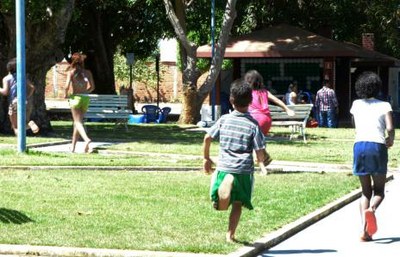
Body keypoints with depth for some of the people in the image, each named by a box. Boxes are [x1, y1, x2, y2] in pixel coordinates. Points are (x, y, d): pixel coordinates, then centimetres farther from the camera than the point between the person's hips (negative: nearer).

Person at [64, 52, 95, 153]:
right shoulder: (87, 72, 6)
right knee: (78, 121, 15)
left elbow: (67, 85, -13)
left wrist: (66, 94, 5)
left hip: (76, 97, -4)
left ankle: (86, 139, -33)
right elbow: (92, 87, 6)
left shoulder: (71, 72, -3)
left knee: (78, 122, -6)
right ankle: (73, 146, 18)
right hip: (85, 98, 4)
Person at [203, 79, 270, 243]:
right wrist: (261, 164, 15)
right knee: (237, 204, 14)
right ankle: (230, 235, 13)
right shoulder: (253, 125, -5)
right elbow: (260, 152, -7)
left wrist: (206, 158, 17)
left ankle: (226, 184, -18)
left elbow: (207, 138, 2)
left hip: (224, 168, 1)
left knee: (221, 206, 6)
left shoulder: (224, 120, 1)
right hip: (244, 169, -1)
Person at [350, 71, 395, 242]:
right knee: (379, 191, 9)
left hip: (360, 145, 2)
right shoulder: (384, 105, 7)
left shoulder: (356, 104, 16)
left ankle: (364, 229, -5)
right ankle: (372, 208, -26)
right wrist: (391, 140, 14)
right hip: (377, 146, -2)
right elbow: (390, 128, -5)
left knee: (366, 191, 12)